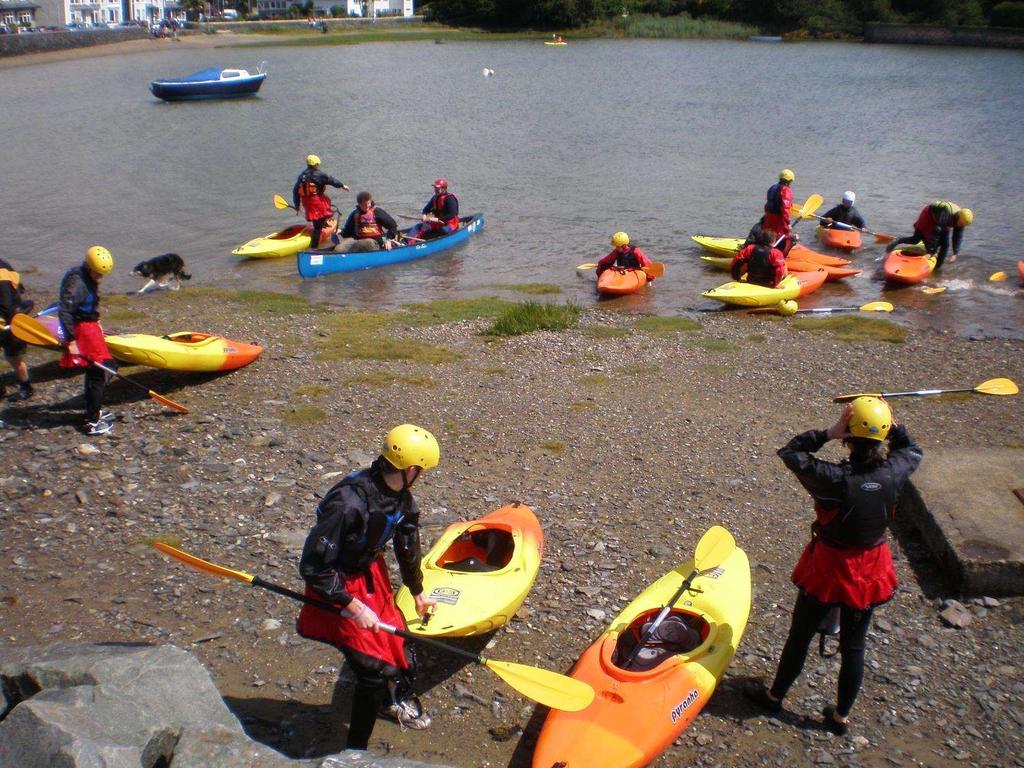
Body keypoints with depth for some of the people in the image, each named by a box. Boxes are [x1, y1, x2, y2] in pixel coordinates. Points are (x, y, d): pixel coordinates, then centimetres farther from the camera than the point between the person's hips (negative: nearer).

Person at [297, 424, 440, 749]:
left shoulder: (400, 494, -9)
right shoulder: (348, 503, -35)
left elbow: (407, 544, 9)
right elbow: (313, 567, -30)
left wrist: (417, 592, 22)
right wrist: (353, 607, -26)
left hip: (371, 573, 8)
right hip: (341, 588, -7)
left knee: (394, 638, 21)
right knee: (375, 667, -7)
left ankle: (396, 701, 52)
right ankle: (355, 751, 13)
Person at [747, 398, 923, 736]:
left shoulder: (835, 479, -29)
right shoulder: (893, 474, -17)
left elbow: (789, 452, -16)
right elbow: (912, 451, 7)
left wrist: (828, 433, -23)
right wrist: (893, 426, -5)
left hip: (828, 568, -3)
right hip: (871, 571, 4)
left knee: (800, 636, 18)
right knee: (854, 645, 19)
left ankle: (775, 695, 38)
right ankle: (841, 716, 34)